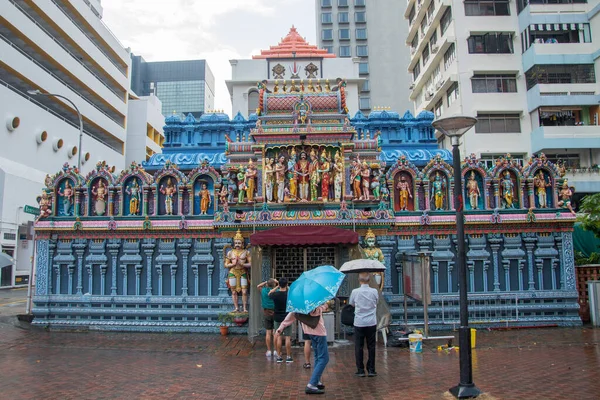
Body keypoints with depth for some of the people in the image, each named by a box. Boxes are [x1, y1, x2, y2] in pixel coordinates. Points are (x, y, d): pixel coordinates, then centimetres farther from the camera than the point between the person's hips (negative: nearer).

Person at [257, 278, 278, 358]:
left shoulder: (263, 291, -3)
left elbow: (258, 286, 17)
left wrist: (266, 282, 9)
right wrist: (277, 282, -1)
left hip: (266, 313, 2)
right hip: (275, 313, -2)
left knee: (268, 332, 6)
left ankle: (269, 351, 8)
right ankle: (275, 351, 6)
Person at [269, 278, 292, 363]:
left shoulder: (275, 294, -8)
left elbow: (269, 293, 13)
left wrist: (277, 287, 16)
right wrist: (288, 288, 10)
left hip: (278, 318, 2)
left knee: (279, 337, 9)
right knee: (288, 337, 3)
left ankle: (279, 356, 12)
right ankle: (288, 357, 6)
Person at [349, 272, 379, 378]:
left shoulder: (355, 292, -7)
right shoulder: (374, 291, -4)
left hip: (359, 323, -1)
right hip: (371, 323, 1)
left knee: (359, 347, 6)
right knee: (371, 346, 9)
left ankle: (360, 370, 9)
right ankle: (371, 370, 13)